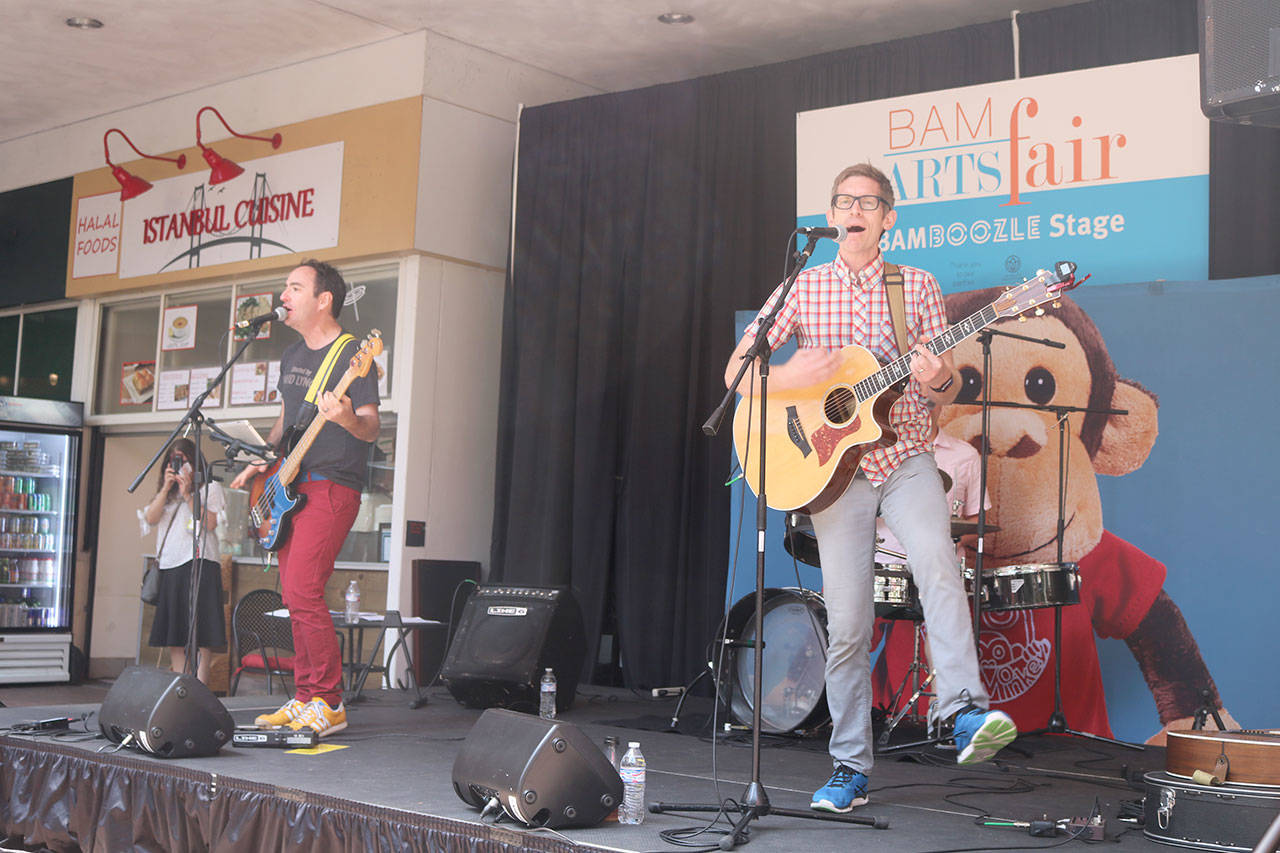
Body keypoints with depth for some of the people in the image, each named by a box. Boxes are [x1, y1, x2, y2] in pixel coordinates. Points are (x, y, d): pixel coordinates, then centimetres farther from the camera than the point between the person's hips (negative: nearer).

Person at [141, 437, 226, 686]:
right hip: (170, 565, 6)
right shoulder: (165, 493, 23)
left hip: (199, 564, -5)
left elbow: (210, 523, -7)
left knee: (201, 635, -10)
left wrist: (187, 495, -7)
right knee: (175, 639, 4)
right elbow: (151, 518, 6)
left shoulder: (209, 488, 8)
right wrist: (166, 489, 0)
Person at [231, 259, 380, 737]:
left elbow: (372, 429, -17)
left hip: (332, 487, -9)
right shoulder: (292, 356, 17)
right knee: (295, 598, 8)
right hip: (289, 486, 9)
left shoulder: (351, 356, -9)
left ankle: (329, 704, -9)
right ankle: (304, 699, 16)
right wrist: (260, 462, 13)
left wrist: (347, 418, -38)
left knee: (301, 591, -17)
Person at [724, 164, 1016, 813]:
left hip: (905, 459, 0)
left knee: (937, 565, -30)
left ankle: (965, 714, -38)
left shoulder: (918, 287, 9)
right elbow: (736, 370, 4)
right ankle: (850, 768, 8)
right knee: (847, 624, -1)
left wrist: (937, 382, -16)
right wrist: (787, 377, -16)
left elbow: (947, 393, 9)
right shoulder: (801, 289, 8)